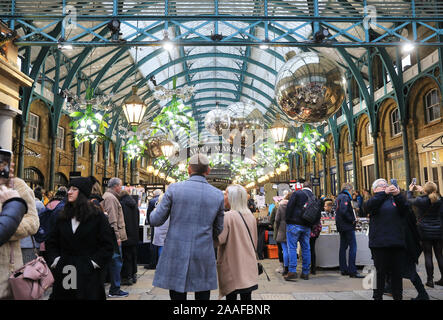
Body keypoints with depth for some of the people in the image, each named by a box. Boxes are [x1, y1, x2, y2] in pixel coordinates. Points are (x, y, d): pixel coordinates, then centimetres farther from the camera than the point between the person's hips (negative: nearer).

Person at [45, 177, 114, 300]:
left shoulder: (97, 216, -3)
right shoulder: (63, 217, 11)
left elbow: (107, 245, -6)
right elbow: (51, 242, 18)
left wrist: (93, 262, -11)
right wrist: (55, 260, 3)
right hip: (63, 274, 4)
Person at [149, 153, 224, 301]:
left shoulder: (174, 189, -6)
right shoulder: (218, 195, 1)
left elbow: (156, 221, -1)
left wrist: (154, 212, 21)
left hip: (176, 254, -1)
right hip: (204, 258, 2)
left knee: (177, 296, 8)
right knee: (203, 296, 13)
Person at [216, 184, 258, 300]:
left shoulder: (228, 216, -16)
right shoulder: (251, 216, 5)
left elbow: (220, 239, -16)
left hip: (233, 265, -5)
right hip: (248, 264, 5)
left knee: (231, 295, 5)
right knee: (246, 296, 10)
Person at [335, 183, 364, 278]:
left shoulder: (339, 197, 16)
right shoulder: (345, 197, -14)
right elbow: (344, 211, -26)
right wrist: (352, 219, -15)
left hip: (341, 226, 10)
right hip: (347, 226, -10)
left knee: (343, 247, 12)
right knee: (353, 247, -9)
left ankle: (343, 269, 16)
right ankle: (352, 271, -11)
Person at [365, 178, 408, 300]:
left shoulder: (394, 198, 13)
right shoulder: (375, 199, 8)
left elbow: (404, 209, -4)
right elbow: (369, 205, -15)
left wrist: (397, 195, -21)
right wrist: (384, 193, -25)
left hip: (396, 242, 2)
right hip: (379, 242, -2)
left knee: (397, 272, 8)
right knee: (380, 272, -1)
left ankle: (398, 296, 20)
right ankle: (378, 296, 9)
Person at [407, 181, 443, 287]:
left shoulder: (421, 200, -13)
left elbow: (410, 200, 8)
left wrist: (410, 190, 25)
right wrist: (421, 190, 29)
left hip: (425, 231, -3)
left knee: (428, 255, 2)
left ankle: (430, 280, 3)